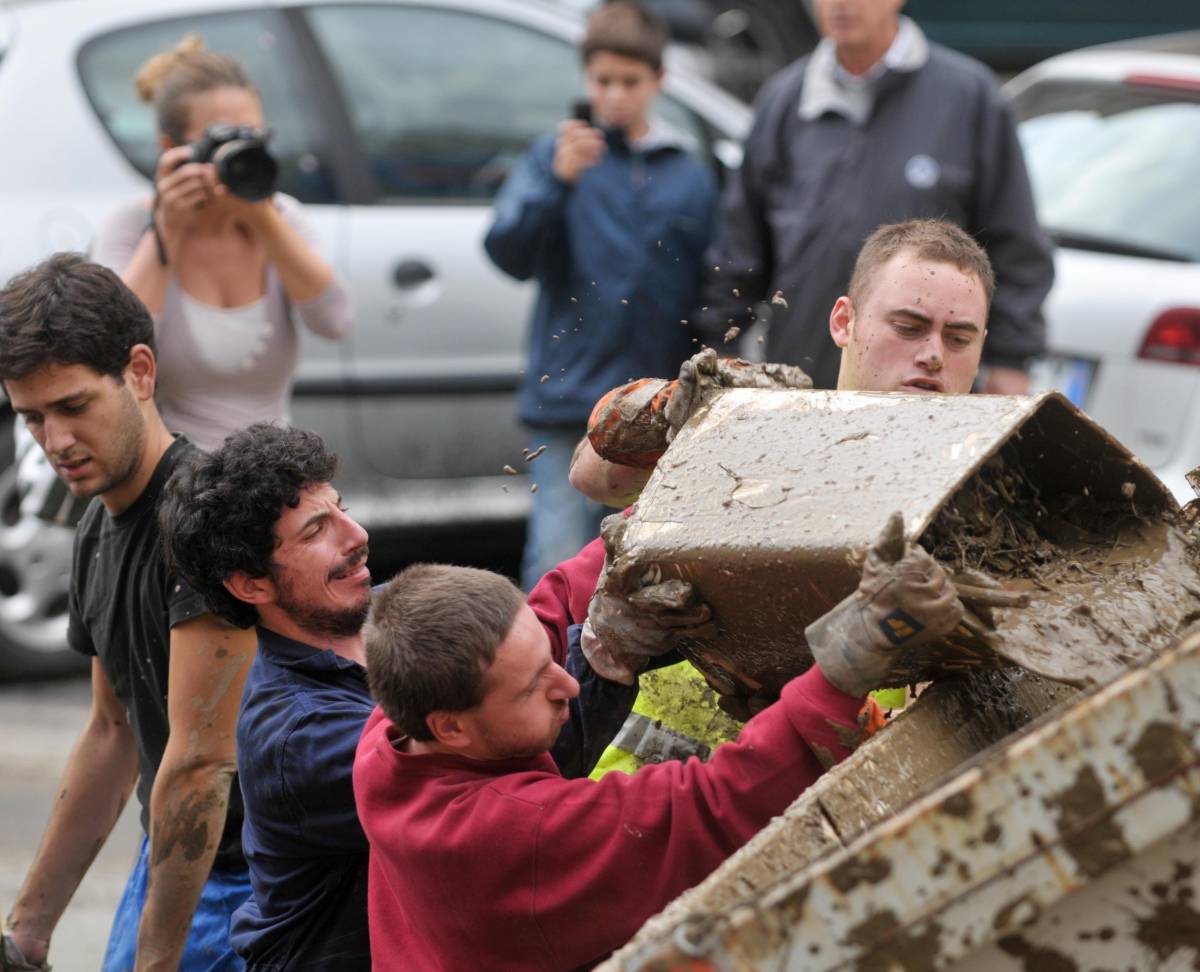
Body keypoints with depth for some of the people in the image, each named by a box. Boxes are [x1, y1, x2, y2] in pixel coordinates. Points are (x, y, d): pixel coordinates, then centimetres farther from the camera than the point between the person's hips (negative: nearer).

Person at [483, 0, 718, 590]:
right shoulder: (555, 157, 2)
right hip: (569, 397, -3)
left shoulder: (690, 176, 8)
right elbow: (508, 253, -9)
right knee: (559, 562, -12)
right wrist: (558, 181, -22)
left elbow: (711, 292, 12)